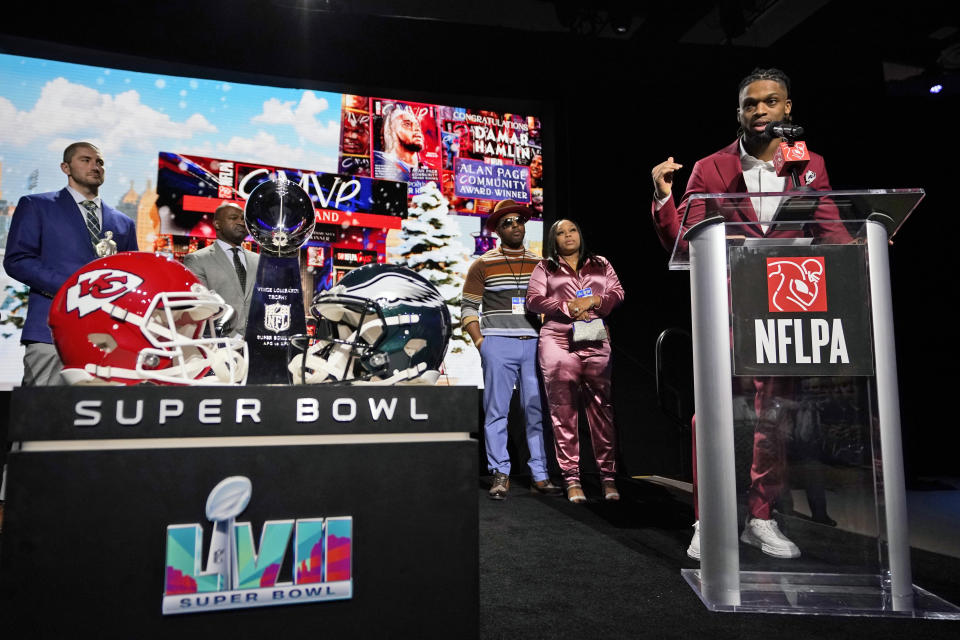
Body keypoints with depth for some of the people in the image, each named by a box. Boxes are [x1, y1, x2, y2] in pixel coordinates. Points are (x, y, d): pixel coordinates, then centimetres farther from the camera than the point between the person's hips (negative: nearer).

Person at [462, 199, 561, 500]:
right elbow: (468, 308, 5)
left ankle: (540, 475, 10)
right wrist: (480, 342, -5)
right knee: (497, 411, -1)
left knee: (538, 411, 2)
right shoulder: (483, 265, 6)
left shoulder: (540, 264, 14)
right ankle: (500, 475, 8)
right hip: (498, 344, -2)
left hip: (534, 344, 2)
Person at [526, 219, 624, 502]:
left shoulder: (601, 265, 20)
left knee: (602, 409, -2)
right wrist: (566, 307, -10)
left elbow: (617, 294, 10)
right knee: (563, 411, -4)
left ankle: (608, 477, 4)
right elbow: (533, 299, 3)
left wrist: (593, 300, -9)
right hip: (558, 341, -1)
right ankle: (571, 479, 1)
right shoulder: (545, 268, 15)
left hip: (596, 343, 1)